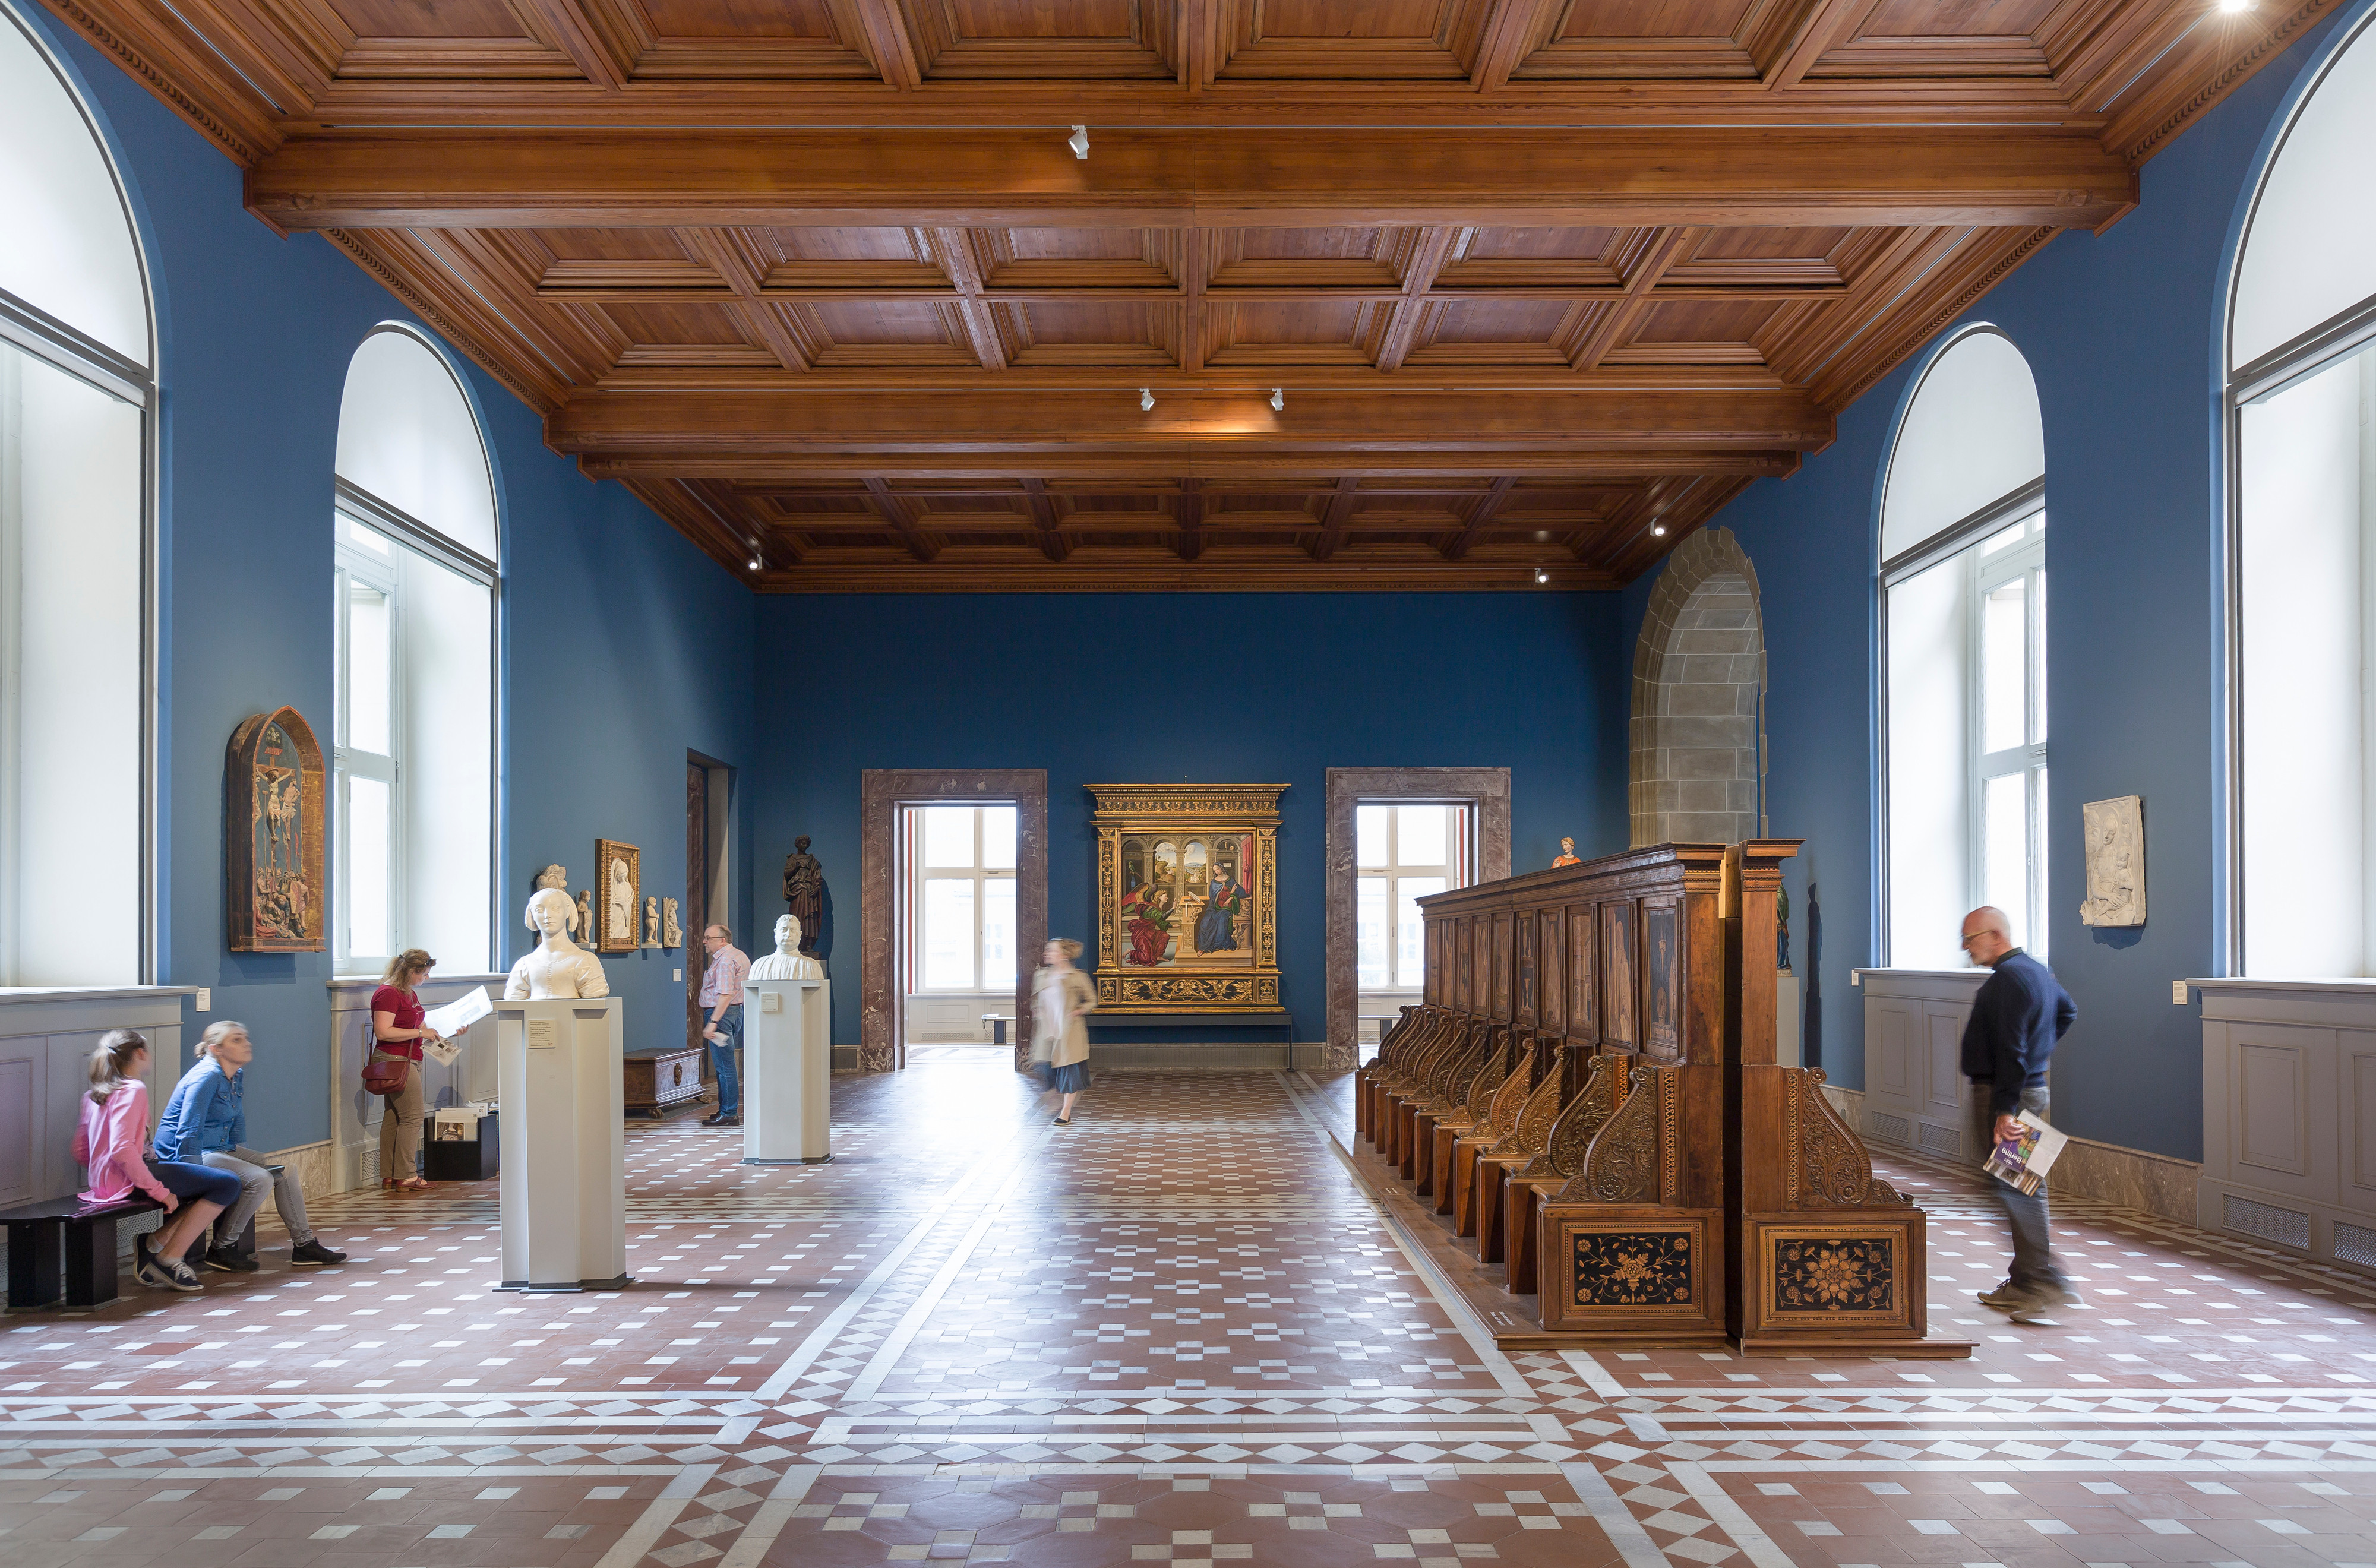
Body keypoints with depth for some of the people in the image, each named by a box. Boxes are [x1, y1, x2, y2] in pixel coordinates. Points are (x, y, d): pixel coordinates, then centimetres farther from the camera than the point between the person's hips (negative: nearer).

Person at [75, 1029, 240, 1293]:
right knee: (227, 1184, -14)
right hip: (127, 1180, -10)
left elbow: (81, 1154, 18)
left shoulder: (93, 1095, 18)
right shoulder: (133, 1090, -12)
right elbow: (122, 1149, -24)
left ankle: (154, 1243, 5)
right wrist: (158, 1190, -21)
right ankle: (169, 1258, -9)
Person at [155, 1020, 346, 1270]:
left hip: (220, 1147, 10)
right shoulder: (207, 1077, -22)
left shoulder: (237, 1076, 8)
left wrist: (244, 1159, 21)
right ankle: (221, 1249, -12)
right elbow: (189, 1133, -25)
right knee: (259, 1179, -25)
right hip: (182, 1154, -10)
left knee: (285, 1170, 3)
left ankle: (304, 1245, 6)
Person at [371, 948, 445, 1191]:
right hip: (394, 1060, -10)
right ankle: (405, 1177, -5)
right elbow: (383, 1032, -23)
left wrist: (436, 1035, 19)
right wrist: (420, 1033, -20)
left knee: (394, 1117, 11)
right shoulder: (388, 993, -14)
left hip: (408, 1061, 10)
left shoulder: (408, 993, 17)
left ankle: (389, 1176, 14)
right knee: (412, 1116, -8)